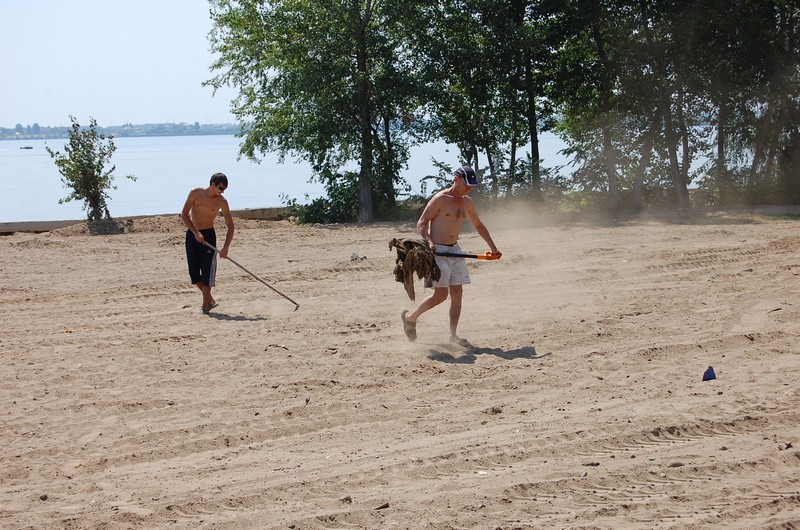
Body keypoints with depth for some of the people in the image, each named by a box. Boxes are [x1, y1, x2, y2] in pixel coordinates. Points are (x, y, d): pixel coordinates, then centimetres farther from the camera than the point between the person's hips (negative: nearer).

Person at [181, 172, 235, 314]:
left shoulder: (221, 201, -8)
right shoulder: (196, 193, -8)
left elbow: (230, 225, -7)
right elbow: (184, 215, -9)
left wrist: (226, 247, -18)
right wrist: (196, 232, -19)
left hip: (208, 235, -1)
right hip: (192, 234, 1)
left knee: (207, 270, -8)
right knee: (193, 272, 1)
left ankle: (206, 304, -3)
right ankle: (210, 299, 15)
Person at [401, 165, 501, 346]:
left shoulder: (467, 202, 11)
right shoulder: (440, 199, -11)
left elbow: (478, 225, 25)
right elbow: (421, 223, -13)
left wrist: (493, 247, 26)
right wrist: (429, 242, -30)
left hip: (455, 250, 7)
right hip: (437, 251, -7)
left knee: (457, 293, 2)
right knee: (441, 294, -11)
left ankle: (453, 335, 8)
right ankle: (410, 317, 9)